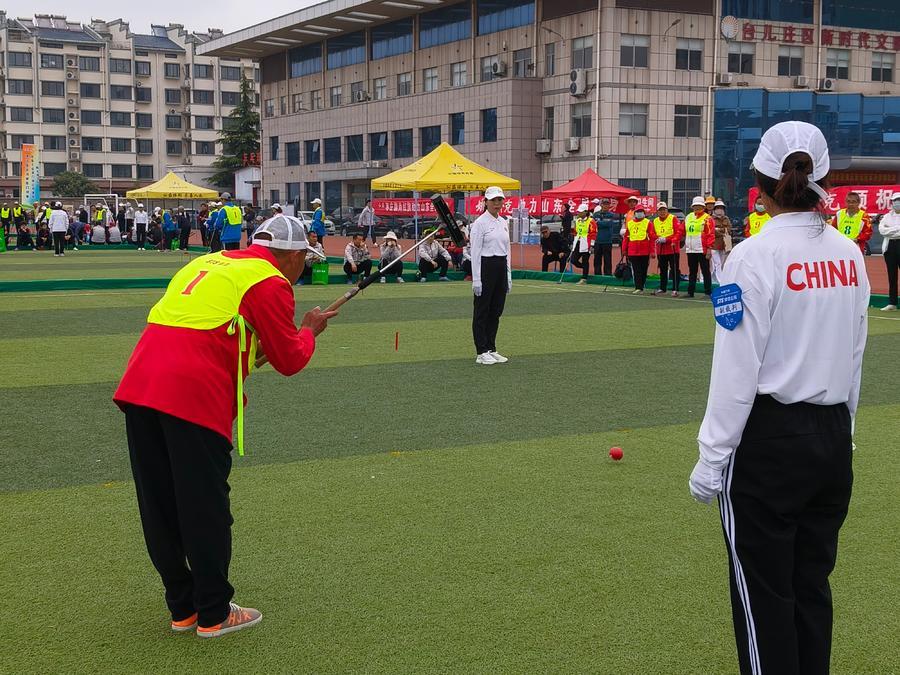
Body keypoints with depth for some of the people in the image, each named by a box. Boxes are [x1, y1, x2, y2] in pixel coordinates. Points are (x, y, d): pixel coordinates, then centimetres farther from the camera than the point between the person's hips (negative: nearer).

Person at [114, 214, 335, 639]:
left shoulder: (209, 262, 23)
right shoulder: (271, 283, 1)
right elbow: (290, 361, 5)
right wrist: (309, 329, 23)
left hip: (138, 386, 8)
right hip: (195, 395, -7)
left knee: (159, 505, 13)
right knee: (206, 508, 4)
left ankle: (182, 608, 25)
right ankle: (214, 615, 14)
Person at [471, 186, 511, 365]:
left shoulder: (503, 223, 12)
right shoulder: (480, 223, -10)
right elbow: (475, 252, -13)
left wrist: (508, 276, 13)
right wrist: (476, 279, -17)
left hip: (501, 268, 8)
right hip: (485, 268, -8)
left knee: (496, 311, 11)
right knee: (482, 312, 0)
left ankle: (491, 349, 18)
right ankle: (481, 353, 4)